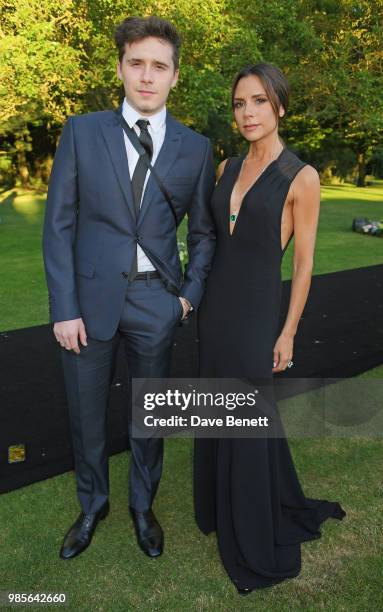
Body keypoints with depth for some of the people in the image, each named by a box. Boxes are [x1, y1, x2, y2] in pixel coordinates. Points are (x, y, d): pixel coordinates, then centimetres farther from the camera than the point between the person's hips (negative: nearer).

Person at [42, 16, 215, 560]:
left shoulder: (196, 148, 2)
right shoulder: (82, 132, 0)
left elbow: (204, 231, 10)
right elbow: (58, 224, -2)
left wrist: (191, 294, -2)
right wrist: (64, 308, -7)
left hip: (156, 302, 1)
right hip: (90, 298, 0)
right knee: (86, 415, 13)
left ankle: (143, 506, 40)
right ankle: (92, 505, 40)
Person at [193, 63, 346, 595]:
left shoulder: (302, 177, -10)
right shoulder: (228, 168, 7)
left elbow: (303, 263, -8)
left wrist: (288, 333, -8)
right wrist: (202, 300, 13)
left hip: (256, 312, -6)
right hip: (216, 307, 6)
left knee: (248, 425, 5)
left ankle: (258, 546, 27)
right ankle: (224, 509, 43)